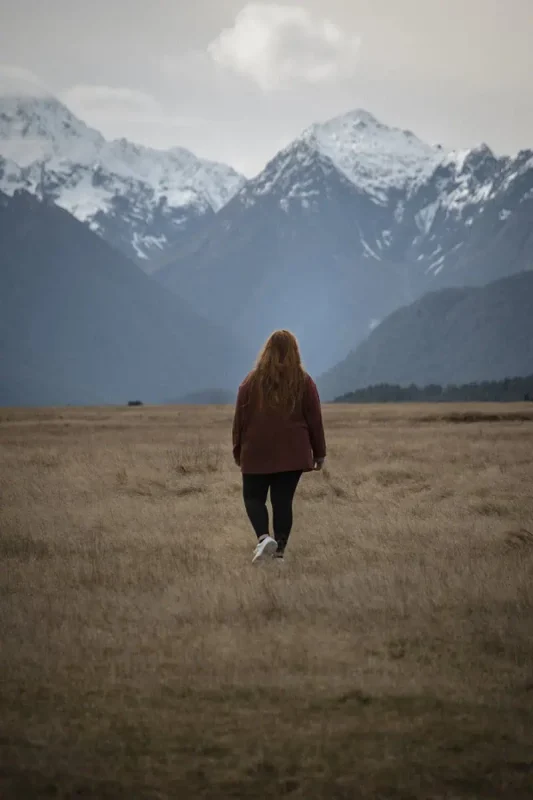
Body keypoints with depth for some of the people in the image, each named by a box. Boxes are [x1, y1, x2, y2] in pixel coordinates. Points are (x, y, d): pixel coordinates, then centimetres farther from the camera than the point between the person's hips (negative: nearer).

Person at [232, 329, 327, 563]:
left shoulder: (252, 381, 1)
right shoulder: (304, 382, 0)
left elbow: (240, 418, 3)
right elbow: (314, 420, 2)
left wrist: (238, 451, 13)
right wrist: (319, 453, 10)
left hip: (257, 452, 0)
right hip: (292, 453, 1)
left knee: (253, 497, 9)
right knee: (283, 501, 4)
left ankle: (264, 537, -15)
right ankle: (279, 551, 1)